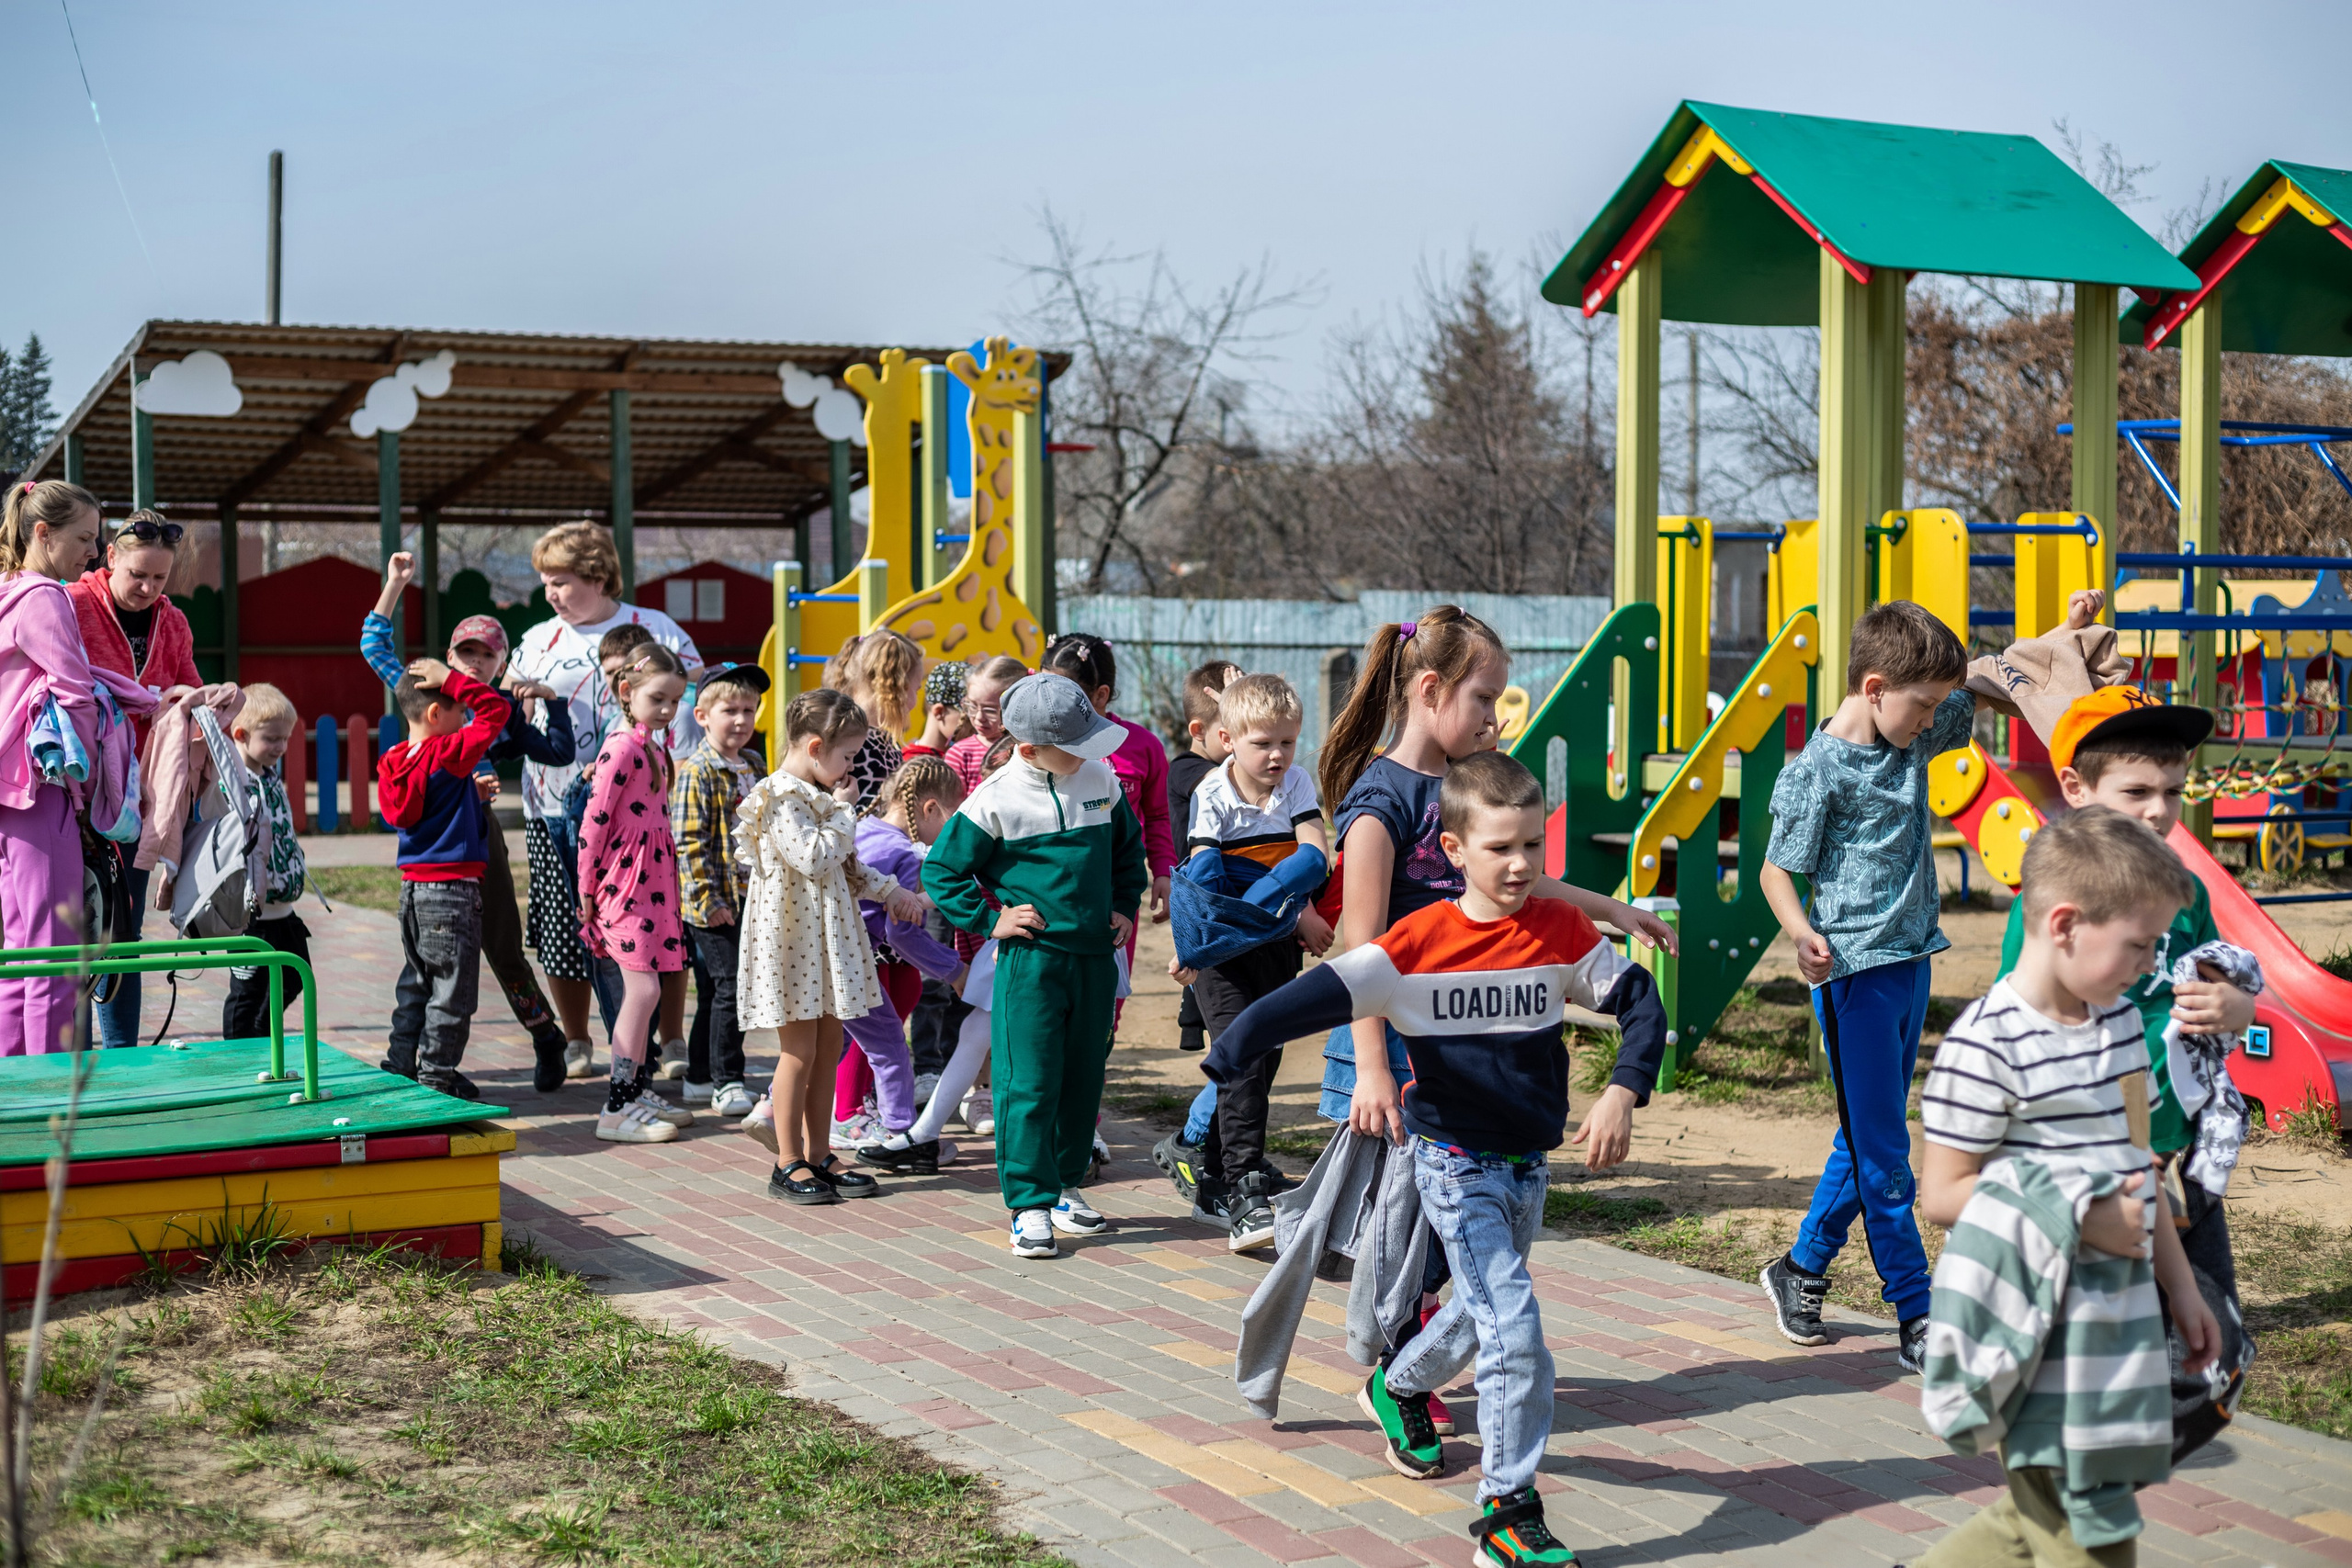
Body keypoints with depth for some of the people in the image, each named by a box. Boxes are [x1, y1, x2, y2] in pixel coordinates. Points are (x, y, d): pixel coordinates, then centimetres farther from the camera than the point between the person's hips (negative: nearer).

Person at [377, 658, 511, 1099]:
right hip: (453, 887, -8)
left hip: (413, 886, 8)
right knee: (452, 985, 1)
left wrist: (473, 793, 21)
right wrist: (453, 679, -14)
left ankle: (399, 1067, 22)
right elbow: (495, 711, -17)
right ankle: (436, 1076, 4)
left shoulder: (397, 761, 6)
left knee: (417, 980, 18)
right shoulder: (450, 754, -17)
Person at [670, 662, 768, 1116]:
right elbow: (689, 843, -15)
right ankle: (726, 1084, -3)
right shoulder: (696, 773, -11)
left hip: (752, 900, 8)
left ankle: (700, 1078, 23)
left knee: (718, 989, 14)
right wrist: (708, 899, -18)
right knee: (732, 986, -10)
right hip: (716, 904, -8)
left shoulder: (755, 771, 13)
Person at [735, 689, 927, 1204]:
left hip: (827, 936, 9)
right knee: (799, 1051, -4)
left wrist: (888, 891, 13)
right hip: (792, 937, -9)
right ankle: (788, 1163, 4)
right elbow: (814, 858, -24)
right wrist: (843, 814, -12)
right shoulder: (780, 799, -15)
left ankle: (817, 1153, 17)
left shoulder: (817, 796, 15)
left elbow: (847, 868, 24)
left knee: (829, 1047, 10)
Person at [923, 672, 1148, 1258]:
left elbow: (1128, 848, 23)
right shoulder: (995, 800, -9)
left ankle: (1064, 1185, 25)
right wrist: (990, 920, -6)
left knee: (1083, 1078, 11)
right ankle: (1030, 1204, -1)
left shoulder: (1101, 781, 5)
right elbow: (940, 870, -2)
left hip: (1096, 956, 5)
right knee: (1029, 1083, -6)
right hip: (1029, 959, -5)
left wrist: (1125, 907, 12)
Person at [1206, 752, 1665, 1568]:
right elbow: (1318, 996, -25)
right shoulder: (1420, 943, -17)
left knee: (1482, 1308, 25)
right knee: (1514, 1328, -16)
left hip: (1529, 1162, 5)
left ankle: (1398, 1387, 55)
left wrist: (1622, 1093, -14)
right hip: (1455, 1163, -5)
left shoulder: (1562, 930, -5)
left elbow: (1639, 1002, 1)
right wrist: (1232, 1055, -39)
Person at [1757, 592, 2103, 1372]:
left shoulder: (1918, 734, 6)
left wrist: (2066, 633, 9)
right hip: (1855, 972, -8)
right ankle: (1918, 1320, 2)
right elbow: (1776, 871, -10)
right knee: (1883, 1155, -2)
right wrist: (1802, 933, -29)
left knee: (1868, 1141, 15)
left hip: (1911, 963, 8)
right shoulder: (1815, 773, -15)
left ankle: (1801, 1270, 30)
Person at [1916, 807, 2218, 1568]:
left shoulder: (2119, 1023, 9)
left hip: (2121, 1323, 8)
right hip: (2045, 1339, -8)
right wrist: (2081, 1214, -21)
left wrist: (2179, 1286, 21)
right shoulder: (1986, 1046, -17)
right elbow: (1941, 1192, -17)